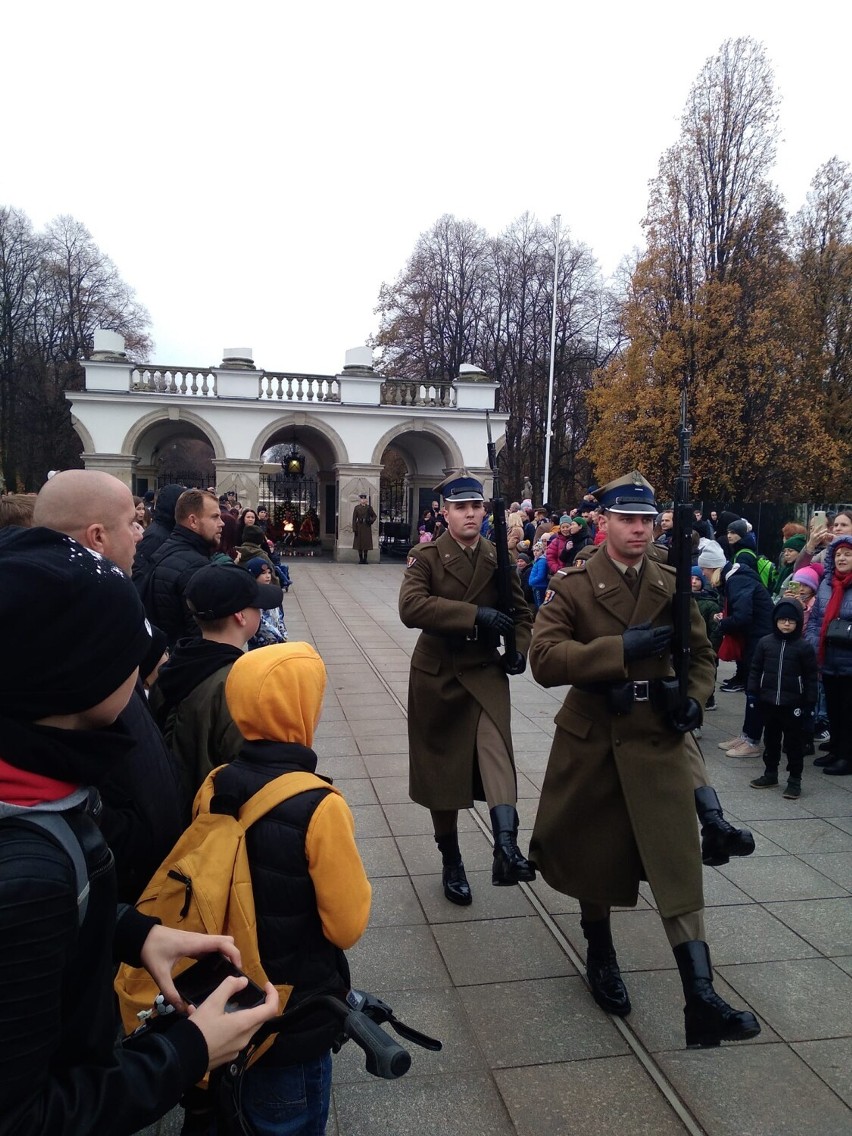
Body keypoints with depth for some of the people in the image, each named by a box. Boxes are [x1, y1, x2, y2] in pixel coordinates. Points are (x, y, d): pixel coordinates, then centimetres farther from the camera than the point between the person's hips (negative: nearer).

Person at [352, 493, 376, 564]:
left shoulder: (369, 507, 4)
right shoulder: (356, 508, 0)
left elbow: (374, 516, 13)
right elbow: (354, 519, -2)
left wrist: (371, 521, -8)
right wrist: (354, 529, -9)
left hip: (367, 527, 1)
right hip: (359, 527, -1)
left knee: (366, 542, 1)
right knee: (359, 543, 2)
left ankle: (365, 559, 9)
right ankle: (361, 559, 10)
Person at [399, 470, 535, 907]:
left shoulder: (498, 558, 4)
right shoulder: (426, 556, -6)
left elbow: (521, 613, 15)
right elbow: (411, 606, -25)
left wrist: (520, 650, -6)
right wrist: (476, 614, -32)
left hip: (485, 671, 2)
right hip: (437, 673, -1)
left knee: (494, 745, -25)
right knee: (441, 767, 8)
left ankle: (506, 846, -36)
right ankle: (451, 861, 26)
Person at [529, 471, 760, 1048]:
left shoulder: (673, 585, 2)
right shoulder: (572, 585, -8)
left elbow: (702, 653, 13)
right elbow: (544, 658, -19)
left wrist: (694, 699, -7)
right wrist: (621, 648, -28)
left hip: (659, 738, 1)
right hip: (591, 739, -1)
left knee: (679, 859, -6)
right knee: (593, 851, 15)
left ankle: (701, 1001, 0)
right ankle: (601, 957, 40)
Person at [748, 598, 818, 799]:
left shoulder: (804, 647, -5)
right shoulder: (765, 643, 1)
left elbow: (811, 677, -2)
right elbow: (755, 670, 6)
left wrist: (810, 703, -4)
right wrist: (753, 694, 2)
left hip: (793, 704, -3)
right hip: (768, 702, 3)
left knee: (794, 742, 5)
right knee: (771, 739, 15)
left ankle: (795, 780, 13)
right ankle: (770, 773, 28)